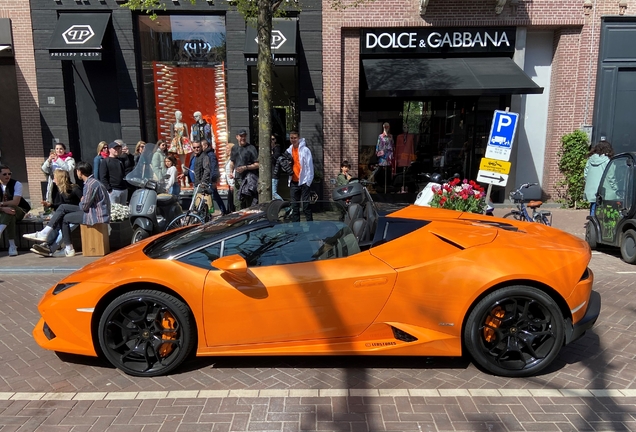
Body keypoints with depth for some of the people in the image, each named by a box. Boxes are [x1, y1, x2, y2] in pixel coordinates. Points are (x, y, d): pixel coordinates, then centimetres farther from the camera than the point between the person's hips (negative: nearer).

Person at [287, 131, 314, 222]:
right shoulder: (289, 150, 11)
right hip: (293, 182, 6)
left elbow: (309, 166, -9)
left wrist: (308, 181, -13)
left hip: (303, 182, -6)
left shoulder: (305, 150, -6)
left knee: (306, 206, -6)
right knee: (294, 206, 10)